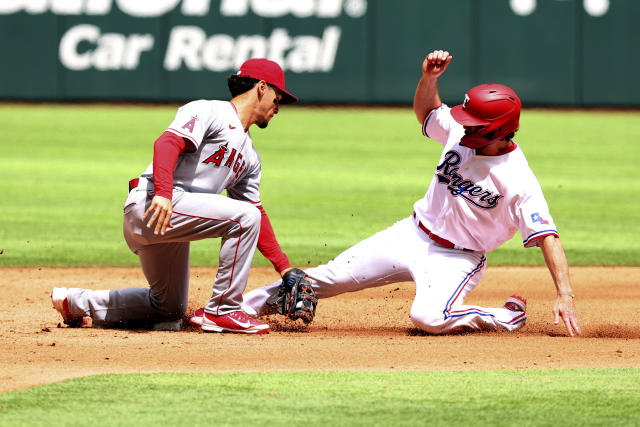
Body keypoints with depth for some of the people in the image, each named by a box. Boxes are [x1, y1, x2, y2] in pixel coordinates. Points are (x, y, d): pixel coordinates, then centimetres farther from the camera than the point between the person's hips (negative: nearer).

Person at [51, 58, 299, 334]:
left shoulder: (249, 156, 22)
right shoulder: (210, 112, -4)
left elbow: (258, 215, 22)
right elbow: (167, 143, -21)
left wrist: (284, 267, 14)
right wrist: (163, 193, -37)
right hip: (149, 205, -10)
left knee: (169, 308, 17)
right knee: (245, 217, -20)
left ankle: (74, 302, 29)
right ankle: (223, 312, -14)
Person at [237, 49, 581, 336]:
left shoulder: (519, 184, -25)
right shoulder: (459, 134, -7)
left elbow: (547, 237, -27)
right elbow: (425, 111, 12)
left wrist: (565, 295, -36)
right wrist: (430, 78, -9)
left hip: (457, 258, -6)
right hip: (412, 234, 6)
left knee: (429, 318, -34)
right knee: (330, 277, 5)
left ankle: (508, 318, -9)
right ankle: (250, 305, 22)